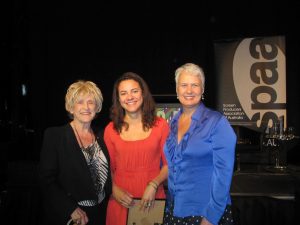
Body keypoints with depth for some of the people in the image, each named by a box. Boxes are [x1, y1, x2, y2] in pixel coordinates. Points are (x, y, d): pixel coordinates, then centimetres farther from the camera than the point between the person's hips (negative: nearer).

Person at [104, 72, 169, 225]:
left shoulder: (160, 125, -3)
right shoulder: (111, 129, -1)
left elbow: (169, 164, 0)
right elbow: (108, 168, 6)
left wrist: (153, 185, -14)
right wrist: (114, 190, -10)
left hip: (152, 199, 0)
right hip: (122, 202, 1)